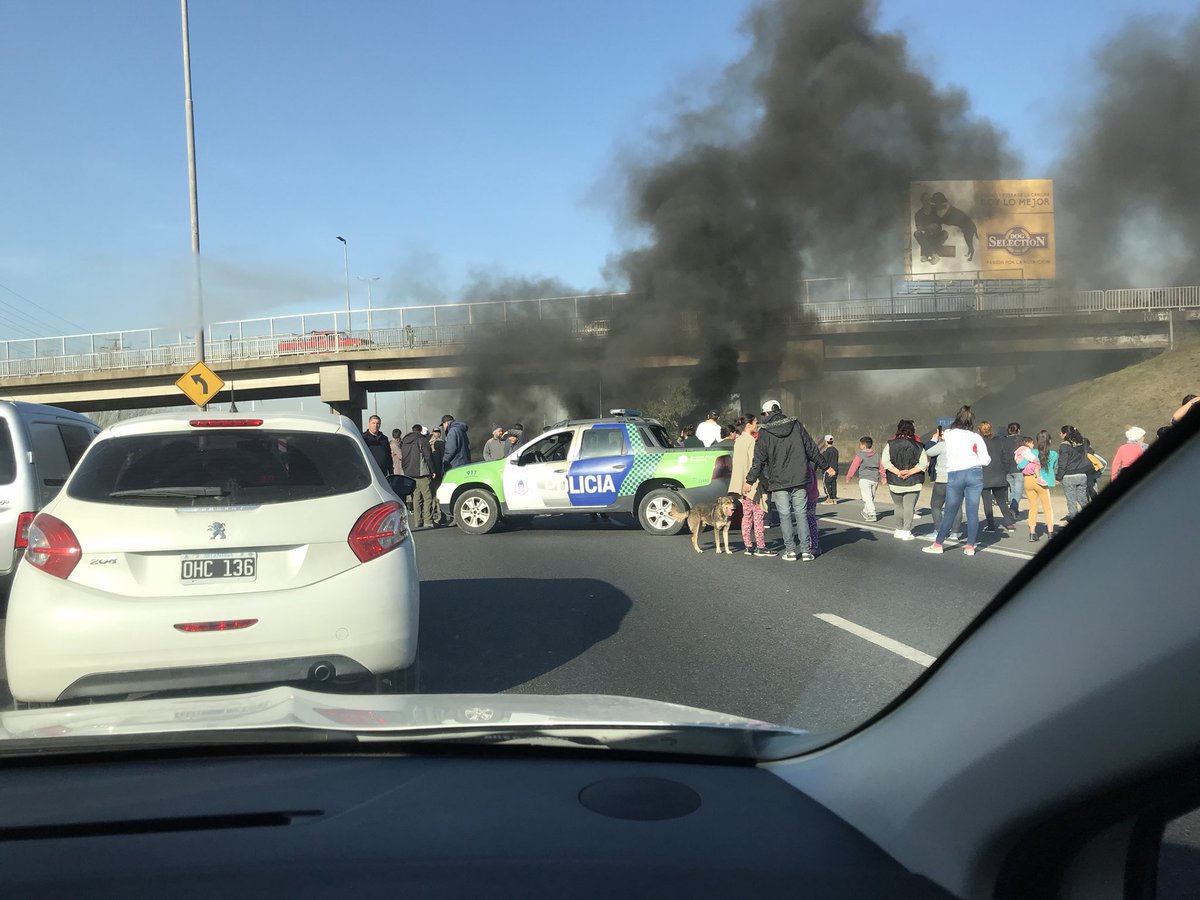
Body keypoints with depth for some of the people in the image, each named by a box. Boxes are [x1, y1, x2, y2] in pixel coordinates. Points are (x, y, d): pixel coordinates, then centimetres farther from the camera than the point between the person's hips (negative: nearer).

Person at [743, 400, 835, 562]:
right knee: (801, 513, 6)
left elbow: (759, 459, -6)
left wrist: (749, 481, -1)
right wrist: (824, 466, 19)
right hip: (799, 479, 2)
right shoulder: (796, 425, 5)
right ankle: (806, 550, 4)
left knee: (785, 515, 5)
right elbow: (812, 449, 8)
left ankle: (790, 550, 6)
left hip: (778, 482, -2)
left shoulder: (764, 432, -4)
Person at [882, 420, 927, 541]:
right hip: (913, 483, -1)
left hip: (894, 482, 1)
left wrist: (898, 472, -13)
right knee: (909, 507, 2)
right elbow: (924, 463, -8)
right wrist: (910, 472, -12)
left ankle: (899, 530, 19)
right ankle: (906, 531, -1)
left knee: (898, 506, 15)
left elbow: (885, 462, -10)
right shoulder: (918, 446, -2)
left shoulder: (890, 445, -2)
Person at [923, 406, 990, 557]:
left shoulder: (948, 434, 4)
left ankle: (937, 544, 13)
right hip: (974, 474, 0)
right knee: (973, 511, 3)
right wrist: (986, 458, 20)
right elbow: (985, 461, -1)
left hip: (954, 475, 0)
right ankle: (970, 546, 6)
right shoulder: (976, 437, 1)